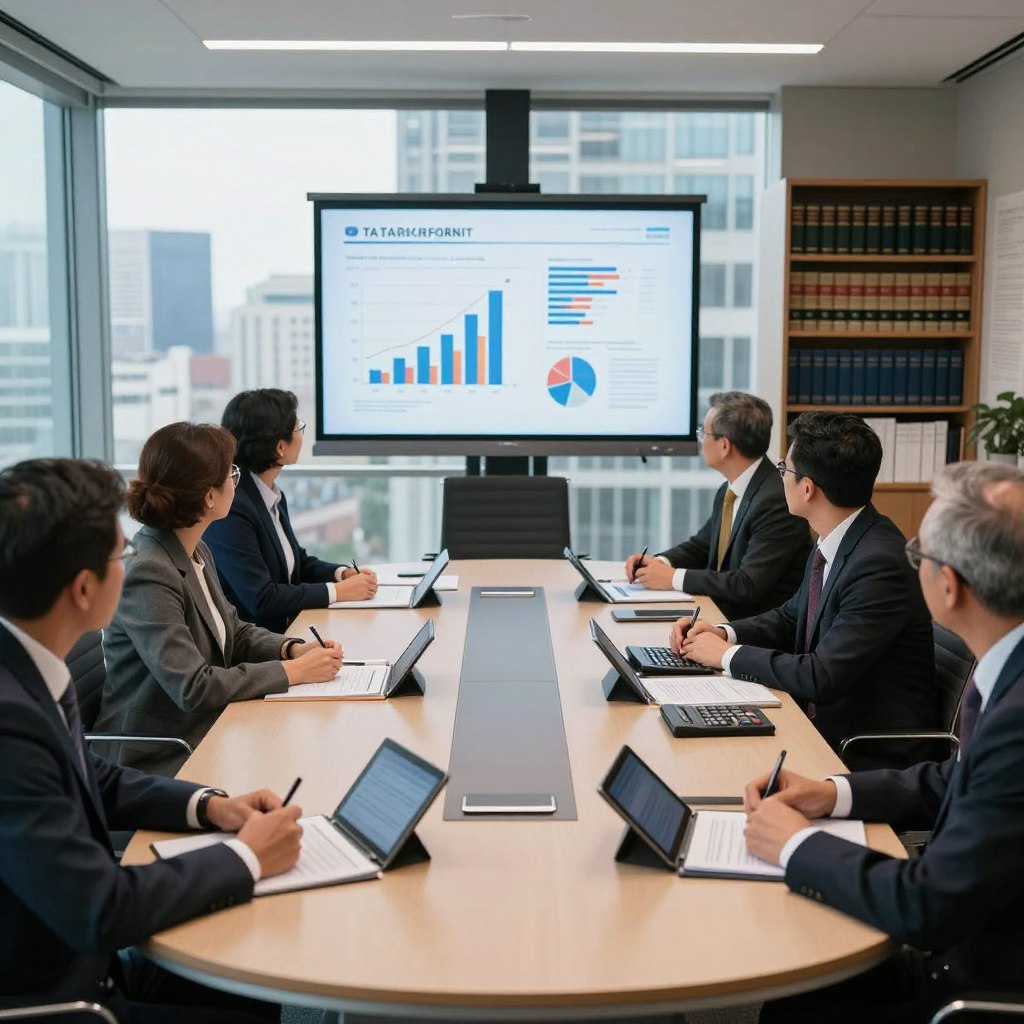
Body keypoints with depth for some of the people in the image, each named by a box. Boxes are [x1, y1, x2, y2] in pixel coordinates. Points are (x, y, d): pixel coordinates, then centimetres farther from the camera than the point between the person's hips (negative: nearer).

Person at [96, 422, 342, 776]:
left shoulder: (197, 553, 5)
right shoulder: (147, 574, -22)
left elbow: (234, 633, 17)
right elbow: (193, 688, -25)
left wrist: (294, 648, -2)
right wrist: (294, 671, -18)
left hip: (208, 733, 8)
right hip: (161, 763, -8)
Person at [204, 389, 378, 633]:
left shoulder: (273, 496, 7)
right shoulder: (231, 508, -20)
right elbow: (261, 599, -21)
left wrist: (344, 573, 1)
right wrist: (337, 591, -16)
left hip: (287, 629, 8)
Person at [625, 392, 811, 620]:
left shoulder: (777, 500, -21)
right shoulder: (729, 491, 7)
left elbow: (748, 585, -25)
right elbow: (700, 546, 19)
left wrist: (674, 577, -18)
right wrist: (660, 563, -1)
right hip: (722, 612, 8)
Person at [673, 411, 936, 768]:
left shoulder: (880, 564, -25)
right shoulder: (832, 546, 4)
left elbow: (821, 677, -27)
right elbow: (791, 619, 18)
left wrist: (729, 654, -15)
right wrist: (724, 633, 0)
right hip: (821, 724, 8)